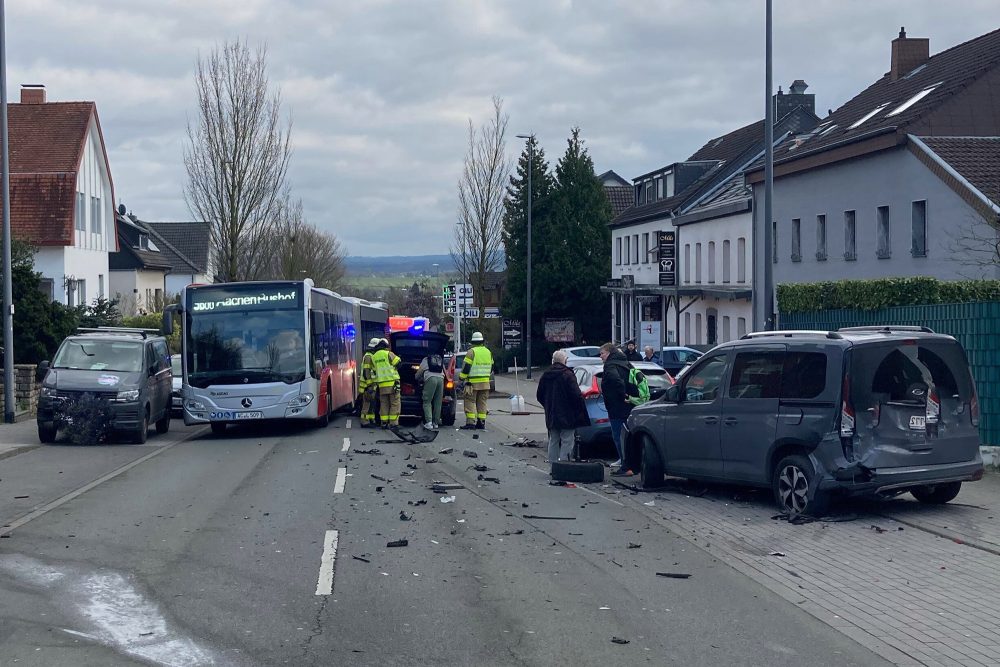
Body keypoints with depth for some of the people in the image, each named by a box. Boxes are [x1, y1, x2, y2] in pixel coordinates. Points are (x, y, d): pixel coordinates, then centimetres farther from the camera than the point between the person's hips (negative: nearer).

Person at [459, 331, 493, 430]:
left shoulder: (472, 352, -11)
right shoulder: (488, 352, 10)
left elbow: (466, 366, -12)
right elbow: (491, 367, 19)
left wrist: (462, 377, 0)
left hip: (473, 382, -6)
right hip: (485, 381, 6)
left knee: (470, 402, -2)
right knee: (482, 402, 11)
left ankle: (471, 422, -10)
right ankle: (481, 422, 11)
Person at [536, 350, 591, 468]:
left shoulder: (545, 376, 7)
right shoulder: (567, 375, -14)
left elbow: (539, 395, 14)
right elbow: (576, 395, -19)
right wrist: (581, 411, -9)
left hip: (551, 415, 6)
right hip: (566, 415, -6)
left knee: (553, 441, 14)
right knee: (567, 441, -3)